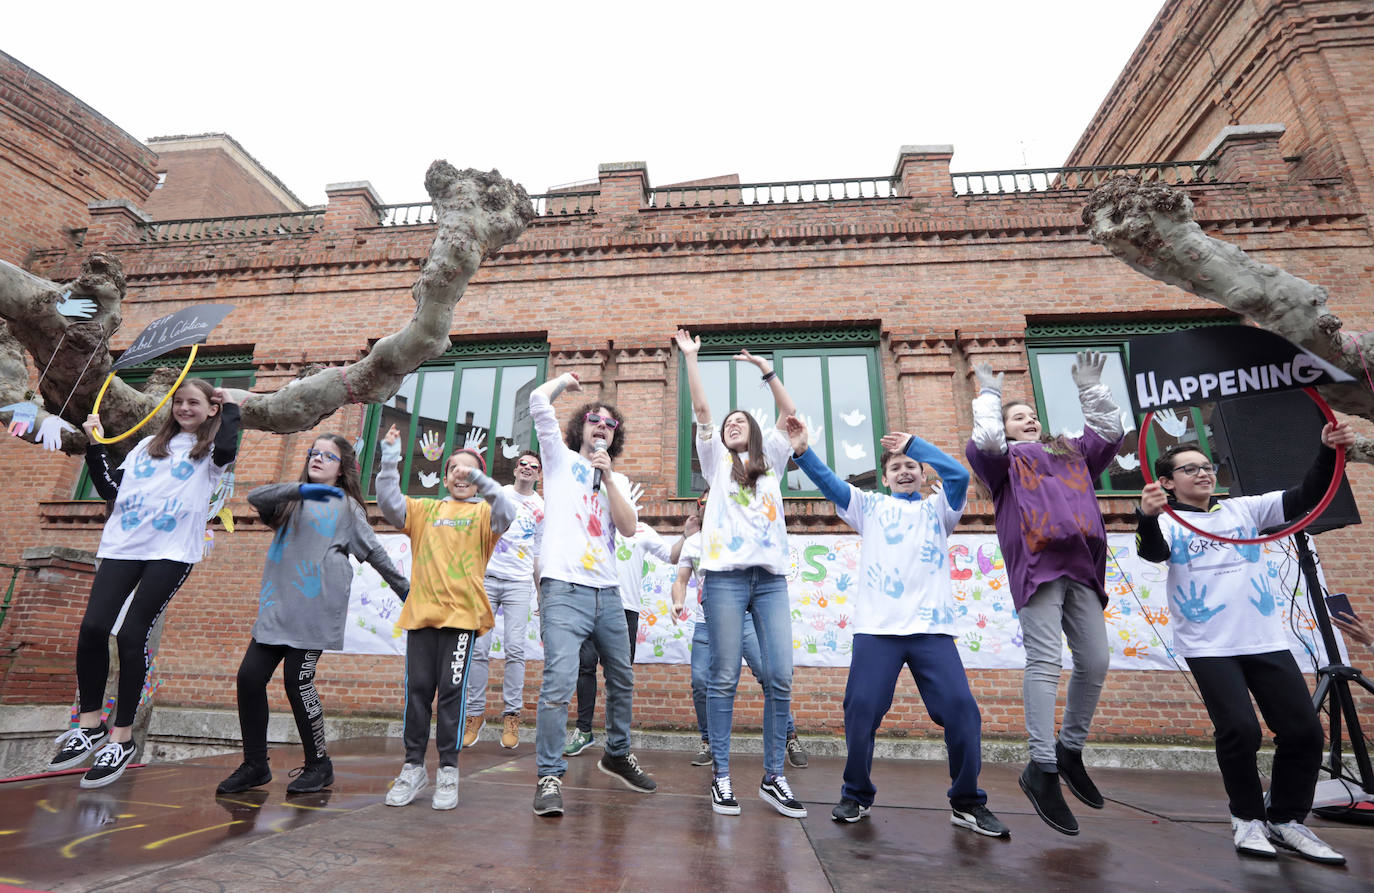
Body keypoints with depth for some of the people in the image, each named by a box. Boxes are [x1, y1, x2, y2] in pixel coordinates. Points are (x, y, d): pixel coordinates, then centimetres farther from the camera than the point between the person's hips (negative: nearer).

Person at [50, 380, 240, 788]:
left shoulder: (209, 450, 6)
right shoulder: (149, 445, 21)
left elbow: (226, 451, -20)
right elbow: (110, 487, 20)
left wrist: (230, 407, -7)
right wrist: (95, 446, 13)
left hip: (172, 552, -5)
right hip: (122, 545, 5)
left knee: (131, 636, -7)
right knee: (93, 628, -6)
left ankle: (122, 738, 6)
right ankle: (90, 725, 14)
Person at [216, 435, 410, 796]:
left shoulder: (346, 506, 8)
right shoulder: (291, 499, 19)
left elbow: (374, 552, 9)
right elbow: (256, 497, -3)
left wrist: (404, 588, 9)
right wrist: (300, 488, -20)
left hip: (315, 609, -5)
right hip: (277, 606, 5)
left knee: (298, 681, -6)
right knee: (250, 676, 0)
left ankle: (319, 765, 11)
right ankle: (255, 766, 16)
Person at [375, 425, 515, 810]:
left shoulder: (483, 512, 9)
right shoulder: (425, 510, 18)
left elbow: (506, 513, -12)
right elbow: (389, 505, 5)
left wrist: (479, 479, -24)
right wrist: (390, 461, -3)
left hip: (461, 614, -3)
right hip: (421, 612, 3)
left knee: (452, 692, -1)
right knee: (417, 690, 6)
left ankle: (448, 771, 10)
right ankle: (413, 767, 19)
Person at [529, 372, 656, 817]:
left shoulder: (617, 479, 18)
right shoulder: (560, 458, 8)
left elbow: (629, 527, 0)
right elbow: (537, 401, -6)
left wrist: (608, 474, -5)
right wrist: (565, 379, 13)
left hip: (607, 593, 5)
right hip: (565, 590, -5)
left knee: (622, 680, 16)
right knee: (559, 683, -17)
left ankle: (617, 755, 37)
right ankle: (549, 776, -1)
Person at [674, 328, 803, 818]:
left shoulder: (771, 460, 20)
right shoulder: (717, 460, 15)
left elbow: (790, 413, 11)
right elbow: (701, 410, 7)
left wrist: (767, 370, 5)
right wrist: (690, 358, 4)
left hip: (771, 578, 2)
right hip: (726, 577, -2)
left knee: (781, 678, -2)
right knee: (724, 679, -1)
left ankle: (773, 778, 10)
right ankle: (721, 776, 9)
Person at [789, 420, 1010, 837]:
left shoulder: (938, 508, 19)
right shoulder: (870, 505, 18)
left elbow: (958, 474, 1)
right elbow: (829, 483, 4)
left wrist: (913, 442, 2)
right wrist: (802, 451, -11)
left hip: (932, 627, 1)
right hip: (876, 628, -1)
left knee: (961, 709, -5)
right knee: (862, 709, -7)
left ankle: (967, 803, 16)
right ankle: (857, 795, 15)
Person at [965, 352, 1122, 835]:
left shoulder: (1072, 452, 31)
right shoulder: (1005, 457, 14)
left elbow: (1109, 432, 26)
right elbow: (984, 442, -6)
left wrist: (1091, 388, 23)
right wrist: (989, 395, 5)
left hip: (1081, 568, 6)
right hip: (1036, 565, -6)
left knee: (1095, 661, 3)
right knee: (1045, 661, -13)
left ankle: (1070, 750, 22)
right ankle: (1042, 768, -10)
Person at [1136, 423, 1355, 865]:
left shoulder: (1244, 509, 11)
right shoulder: (1168, 522, -3)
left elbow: (1305, 498, 7)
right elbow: (1153, 551, -22)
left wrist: (1330, 452, -8)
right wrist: (1148, 518, -43)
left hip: (1267, 641, 5)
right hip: (1209, 647, -4)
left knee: (1305, 729, 2)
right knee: (1240, 731, -13)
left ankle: (1286, 820, 23)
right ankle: (1248, 818, 12)